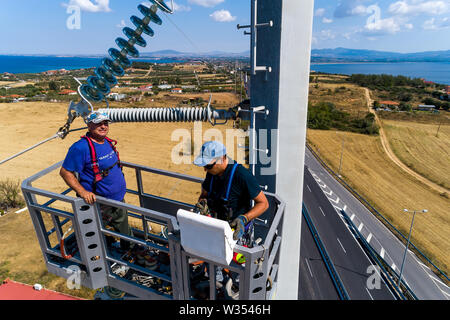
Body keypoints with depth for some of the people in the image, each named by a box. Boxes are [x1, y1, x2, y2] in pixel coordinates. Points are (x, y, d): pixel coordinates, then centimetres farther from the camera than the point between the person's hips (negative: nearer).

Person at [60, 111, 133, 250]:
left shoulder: (108, 142, 4)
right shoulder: (80, 147, -22)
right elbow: (65, 172, -20)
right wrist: (83, 192, -28)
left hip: (119, 200, 8)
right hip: (100, 206, -8)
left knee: (126, 235, 25)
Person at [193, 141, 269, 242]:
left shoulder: (242, 175, -22)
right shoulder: (212, 173, 0)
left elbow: (263, 203, -15)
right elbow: (204, 195, 15)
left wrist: (243, 219, -28)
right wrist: (201, 203, -9)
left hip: (236, 227, -6)